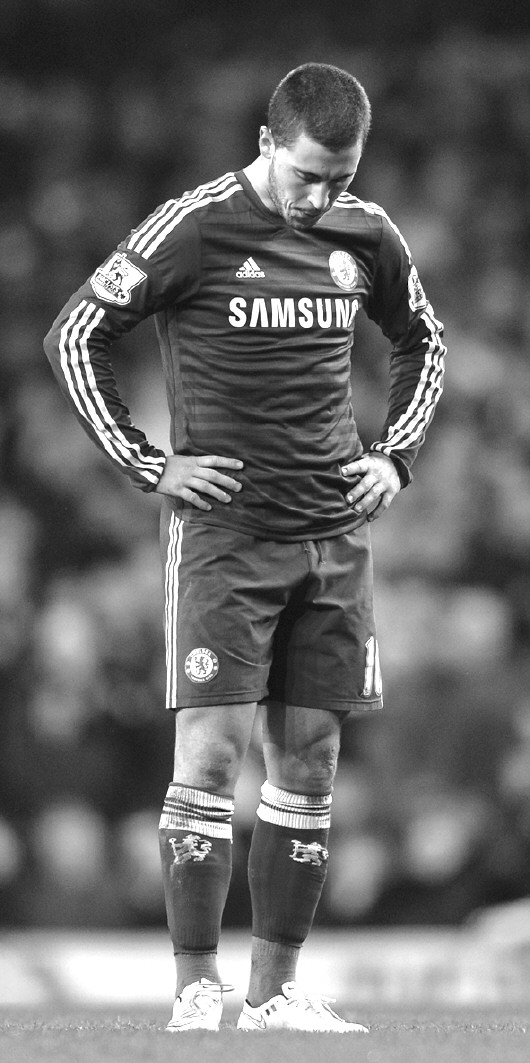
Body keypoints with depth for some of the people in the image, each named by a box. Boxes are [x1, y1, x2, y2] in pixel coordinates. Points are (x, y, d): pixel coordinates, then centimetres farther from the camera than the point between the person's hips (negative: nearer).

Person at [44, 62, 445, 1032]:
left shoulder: (365, 237, 6)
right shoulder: (194, 230, -9)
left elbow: (422, 343, 24)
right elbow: (73, 336, -3)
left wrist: (395, 456, 11)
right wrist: (143, 463, -7)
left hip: (334, 530, 5)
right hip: (223, 528, -5)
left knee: (309, 763, 4)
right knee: (211, 753, -11)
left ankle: (275, 989, 10)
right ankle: (196, 988, -5)